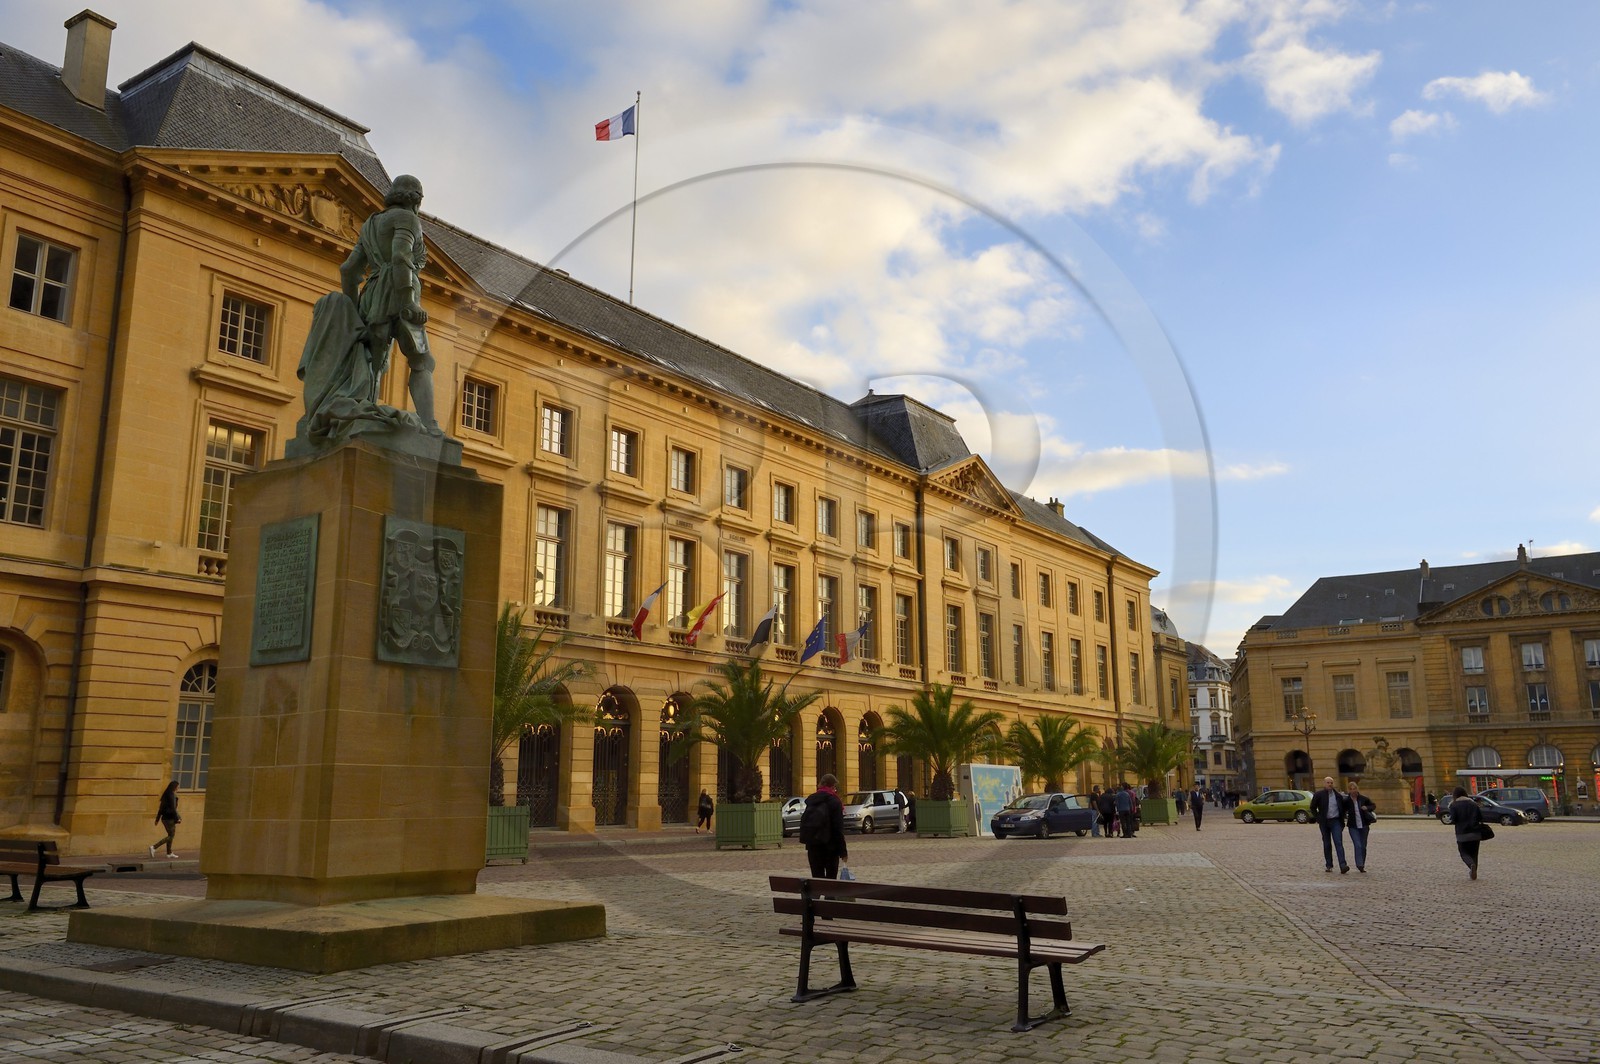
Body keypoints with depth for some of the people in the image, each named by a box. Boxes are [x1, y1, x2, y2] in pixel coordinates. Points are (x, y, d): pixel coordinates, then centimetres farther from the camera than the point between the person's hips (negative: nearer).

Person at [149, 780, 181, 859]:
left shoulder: (165, 795, 10)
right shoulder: (172, 796, -15)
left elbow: (161, 808, 14)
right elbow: (173, 809, -19)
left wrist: (157, 818, 19)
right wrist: (177, 819, -14)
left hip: (165, 818, 9)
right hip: (170, 818, -9)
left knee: (171, 835, 17)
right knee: (171, 836, -2)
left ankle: (169, 853, 21)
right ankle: (154, 847, -13)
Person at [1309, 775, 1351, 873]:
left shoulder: (1338, 795, 6)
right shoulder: (1318, 795, 0)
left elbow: (1344, 806, 20)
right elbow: (1313, 807, 6)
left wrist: (1343, 817, 10)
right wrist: (1318, 818, 0)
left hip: (1336, 822, 0)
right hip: (1324, 822, 0)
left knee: (1339, 843, -12)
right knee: (1327, 844, 7)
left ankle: (1343, 866, -20)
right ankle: (1329, 865, 15)